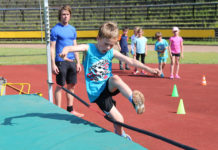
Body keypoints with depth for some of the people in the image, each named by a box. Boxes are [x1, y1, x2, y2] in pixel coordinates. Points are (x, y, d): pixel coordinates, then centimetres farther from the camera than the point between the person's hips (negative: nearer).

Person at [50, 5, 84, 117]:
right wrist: (53, 64, -13)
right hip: (61, 62, -6)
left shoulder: (72, 29, 12)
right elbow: (52, 48, -7)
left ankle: (70, 109, 20)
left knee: (71, 86, 10)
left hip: (72, 61, 6)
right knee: (60, 86, 0)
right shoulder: (55, 30, -6)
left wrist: (78, 62, 12)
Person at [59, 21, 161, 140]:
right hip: (97, 92, -3)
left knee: (115, 78, -35)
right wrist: (66, 50, -47)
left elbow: (130, 61, 1)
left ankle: (134, 100, -42)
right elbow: (73, 48, -23)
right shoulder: (89, 49, -6)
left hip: (108, 86, 3)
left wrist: (149, 69, -5)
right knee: (118, 120, -9)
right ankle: (120, 136, 18)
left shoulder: (112, 52, 4)